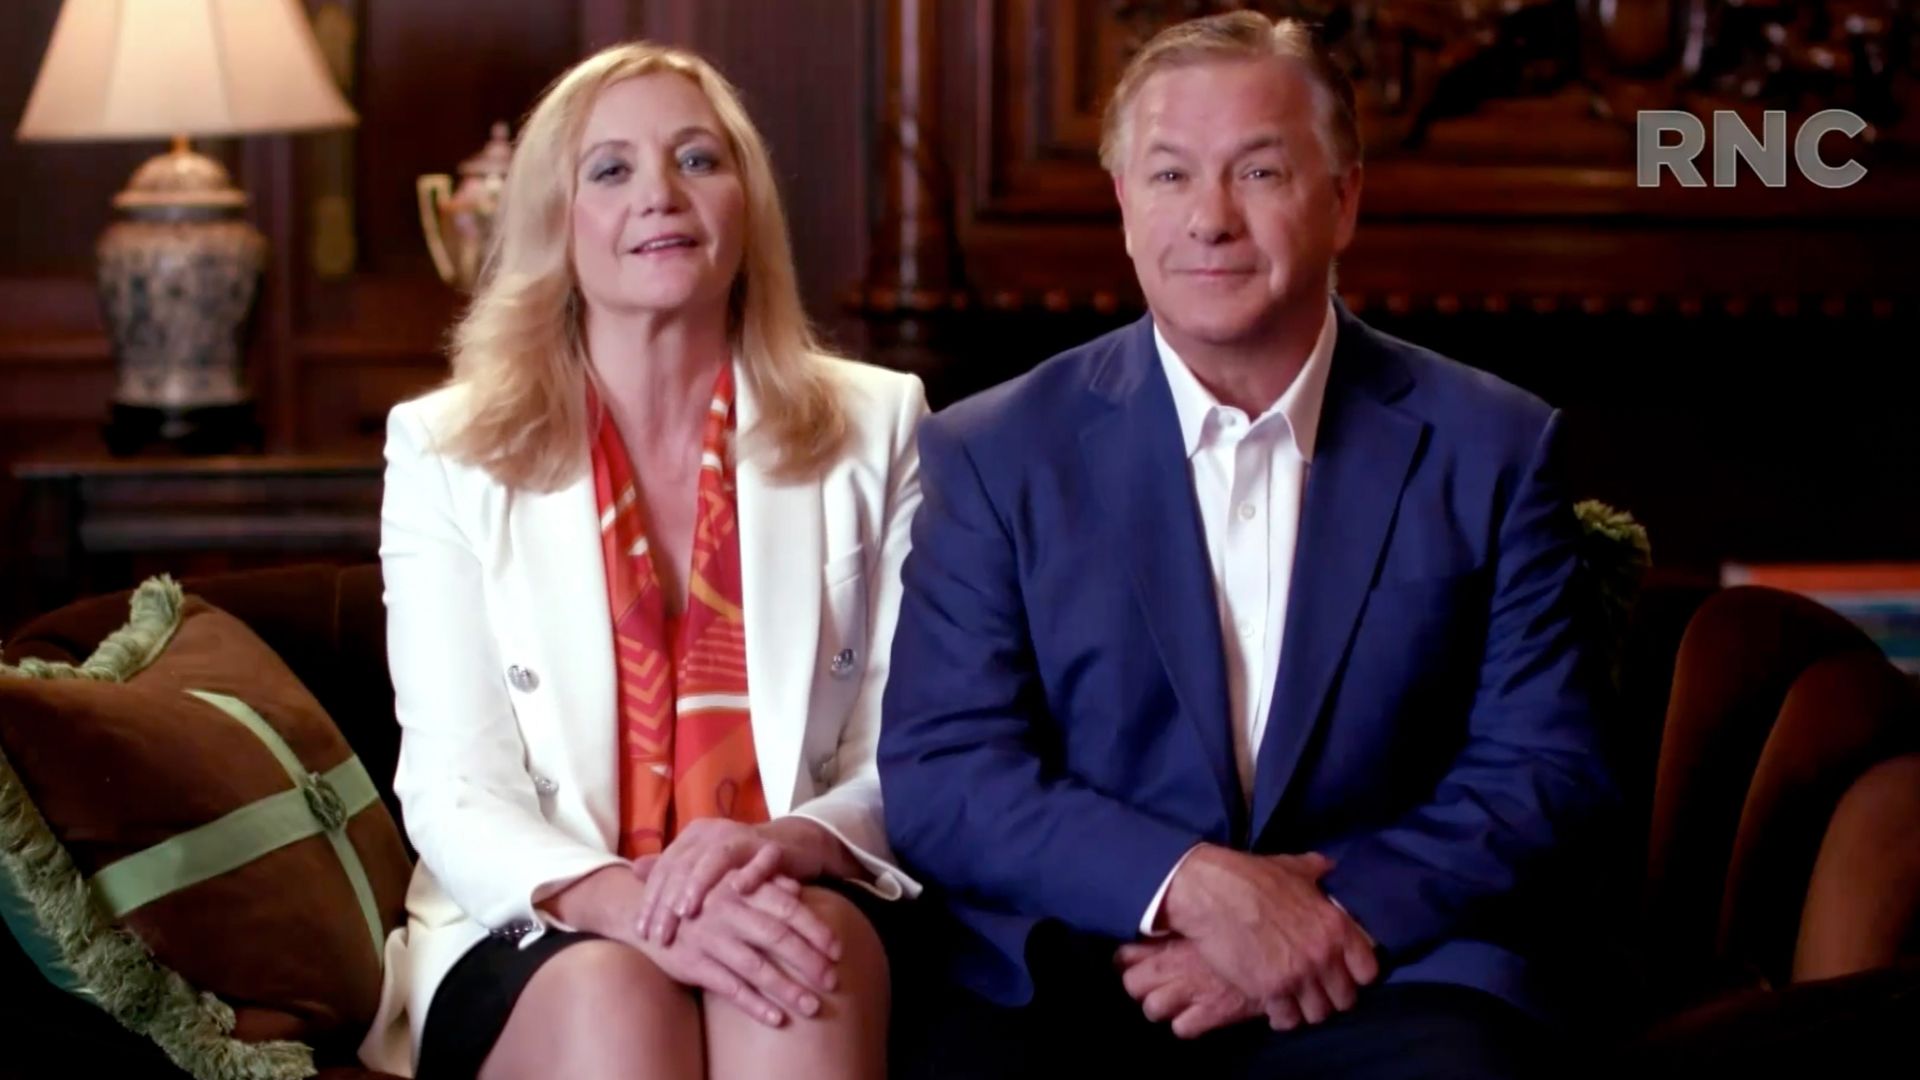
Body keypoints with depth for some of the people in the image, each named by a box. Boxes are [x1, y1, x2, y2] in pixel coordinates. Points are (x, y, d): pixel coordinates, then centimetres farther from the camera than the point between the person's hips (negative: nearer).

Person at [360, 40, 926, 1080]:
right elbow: (452, 792, -4)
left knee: (817, 946, -34)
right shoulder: (447, 450, 6)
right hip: (533, 940, -1)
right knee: (613, 991, -35)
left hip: (797, 912, 1)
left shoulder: (872, 428, 9)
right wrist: (632, 904, -25)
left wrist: (794, 843, -19)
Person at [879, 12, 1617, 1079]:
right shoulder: (995, 454, 8)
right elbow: (937, 776, 1)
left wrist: (1327, 925, -10)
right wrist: (1191, 886, -15)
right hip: (1067, 992, 0)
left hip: (1384, 980, 0)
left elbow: (1549, 771, 5)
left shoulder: (1490, 449, 9)